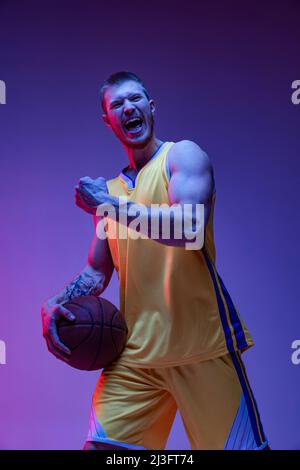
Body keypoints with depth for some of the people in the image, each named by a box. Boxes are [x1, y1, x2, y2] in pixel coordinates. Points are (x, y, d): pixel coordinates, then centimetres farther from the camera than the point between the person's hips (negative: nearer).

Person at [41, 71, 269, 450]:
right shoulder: (109, 190, 15)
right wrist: (56, 305, 2)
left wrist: (110, 205, -15)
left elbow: (190, 227, -21)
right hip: (135, 353, 5)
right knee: (101, 445, -1)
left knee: (242, 444, 4)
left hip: (202, 347, -4)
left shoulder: (182, 155, -1)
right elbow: (97, 272, 21)